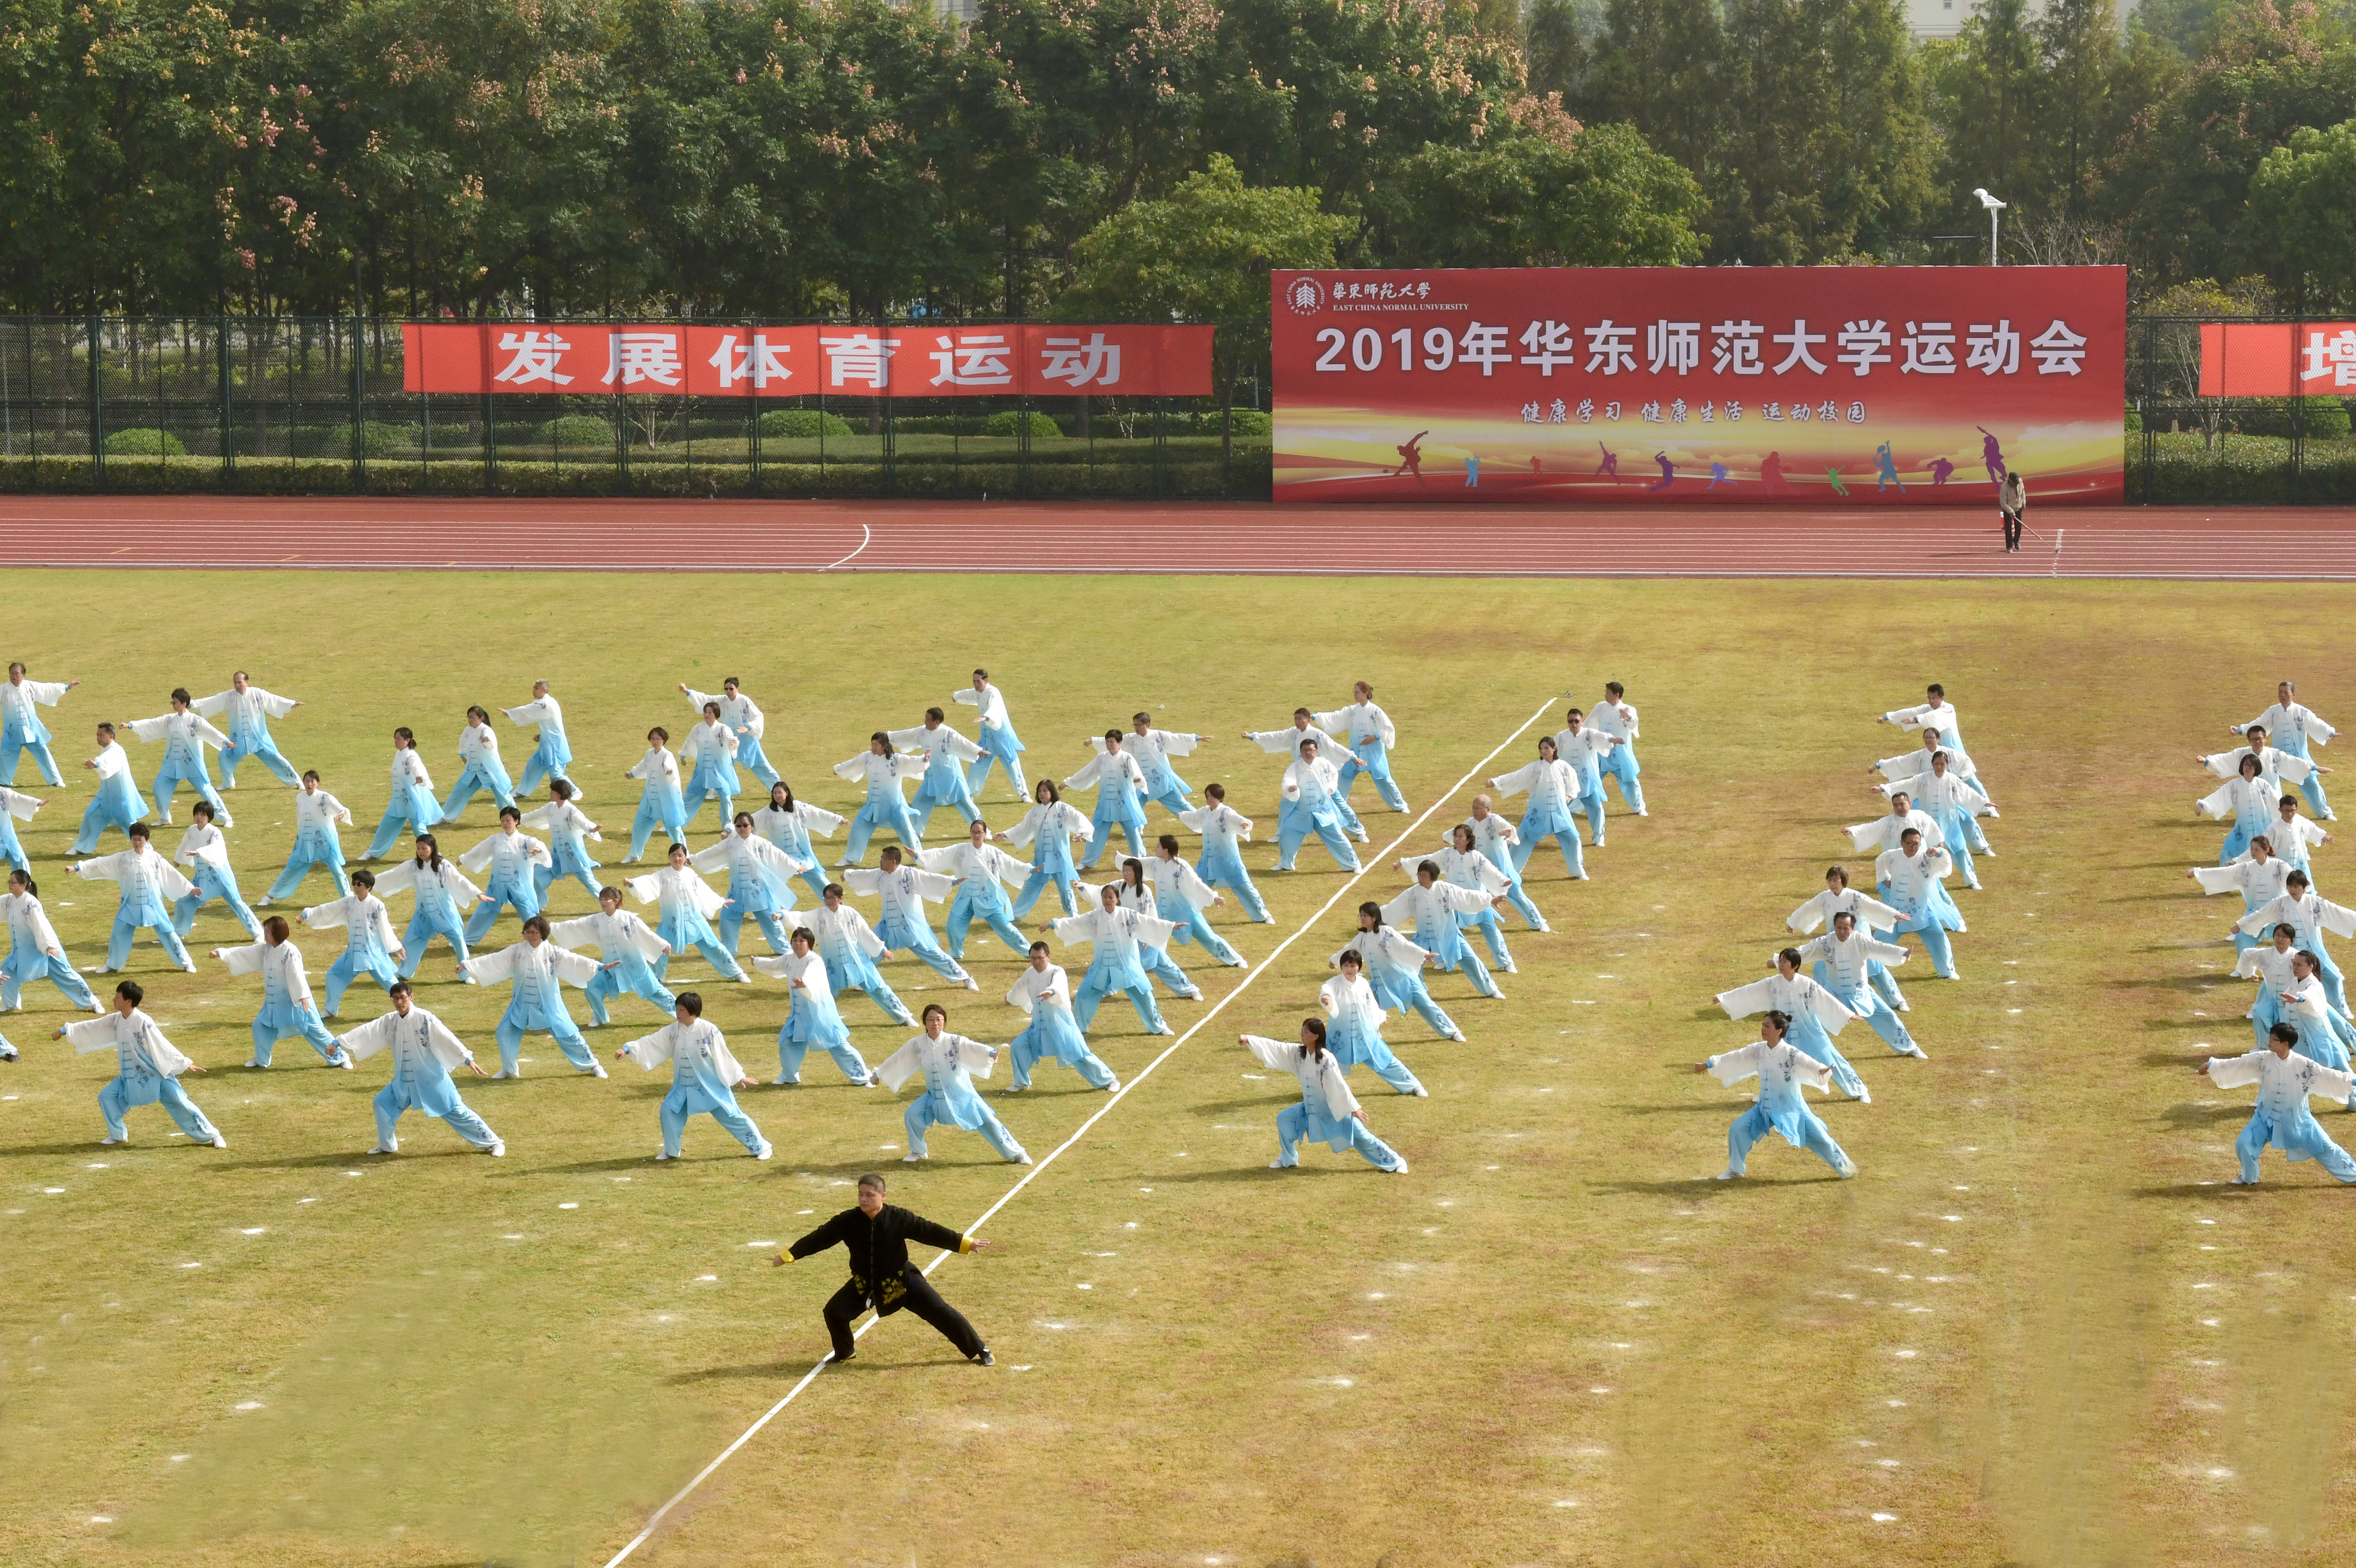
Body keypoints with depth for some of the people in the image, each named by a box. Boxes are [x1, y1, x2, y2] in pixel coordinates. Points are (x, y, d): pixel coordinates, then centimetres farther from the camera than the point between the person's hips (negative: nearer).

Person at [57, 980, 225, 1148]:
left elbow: (162, 1045, -21)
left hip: (158, 1074, -7)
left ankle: (212, 1136, -2)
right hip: (132, 1077, 7)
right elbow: (93, 1027, 12)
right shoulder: (116, 1021, -1)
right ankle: (118, 1135, 20)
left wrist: (184, 1064, -19)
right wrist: (65, 1030, 18)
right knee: (107, 1097, 2)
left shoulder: (143, 1022, -23)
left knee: (180, 1104, -10)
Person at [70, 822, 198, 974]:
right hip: (130, 907, 1)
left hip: (154, 905, -1)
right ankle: (112, 966, 23)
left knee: (168, 932, 0)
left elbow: (172, 875, 4)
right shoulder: (122, 859, -4)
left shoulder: (155, 859, -4)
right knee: (119, 935, 3)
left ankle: (186, 963, 12)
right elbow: (100, 864, -7)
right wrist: (77, 868, -13)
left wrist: (190, 888, 9)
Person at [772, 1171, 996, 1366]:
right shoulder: (848, 1221, -15)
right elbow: (821, 1237, -9)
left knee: (941, 1312, -5)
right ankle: (845, 1352, 23)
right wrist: (789, 1255, -10)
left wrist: (965, 1243, -14)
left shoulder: (898, 1219, -19)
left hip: (901, 1281, -2)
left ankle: (981, 1351, 7)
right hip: (865, 1284, 2)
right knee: (835, 1311, -7)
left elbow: (929, 1231, -12)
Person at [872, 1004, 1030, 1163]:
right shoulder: (917, 1045, -8)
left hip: (962, 1095, -4)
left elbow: (973, 1048, -37)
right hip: (935, 1097, 4)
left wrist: (991, 1053, -58)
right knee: (912, 1115, -8)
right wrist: (878, 1075, 15)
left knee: (987, 1122, -6)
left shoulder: (955, 1042, -20)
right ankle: (919, 1152, 18)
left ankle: (1016, 1154, 7)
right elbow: (898, 1060, 5)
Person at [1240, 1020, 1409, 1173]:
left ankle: (1395, 1162, 7)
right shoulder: (1299, 1053, -7)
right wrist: (1248, 1040, -14)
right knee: (1284, 1118, 3)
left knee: (1360, 1136, -6)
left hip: (1336, 1109, -7)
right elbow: (1276, 1048, -8)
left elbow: (1340, 1085, -26)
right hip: (1312, 1108, 7)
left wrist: (1353, 1109, -24)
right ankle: (1288, 1160, 20)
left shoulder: (1327, 1060, -27)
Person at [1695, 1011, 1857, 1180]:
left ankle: (1845, 1168, 20)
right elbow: (1735, 1059, 5)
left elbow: (1808, 1063, -39)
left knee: (1820, 1139, -3)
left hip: (1793, 1110, -5)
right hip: (1766, 1109, 5)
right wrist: (1707, 1065, 12)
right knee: (1737, 1130, -1)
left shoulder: (1791, 1054, -22)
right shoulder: (1758, 1051, -5)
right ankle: (1735, 1169, 20)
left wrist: (1823, 1071, -61)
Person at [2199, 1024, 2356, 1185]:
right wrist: (2211, 1066, -8)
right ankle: (2248, 1177, 22)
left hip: (2298, 1119, -2)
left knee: (2324, 1148, 1)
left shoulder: (2304, 1065, -19)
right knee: (2244, 1144, -6)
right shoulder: (2263, 1060, -13)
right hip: (2267, 1117, 2)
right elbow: (2236, 1064, -8)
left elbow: (2328, 1076, -17)